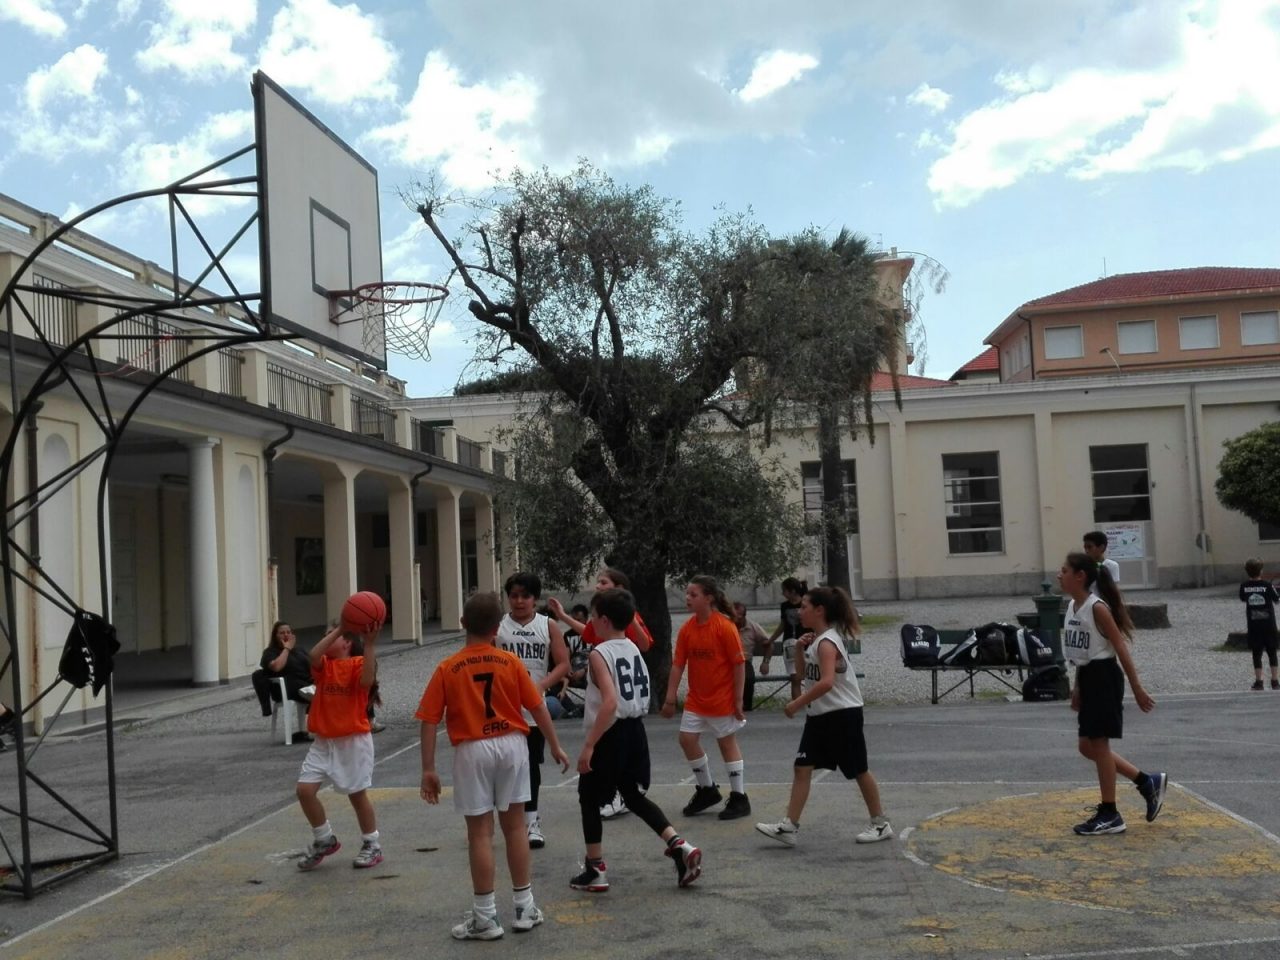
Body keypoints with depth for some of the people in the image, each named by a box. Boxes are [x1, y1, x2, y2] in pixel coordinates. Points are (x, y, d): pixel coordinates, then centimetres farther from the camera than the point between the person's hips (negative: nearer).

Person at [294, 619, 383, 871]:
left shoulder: (357, 663, -7)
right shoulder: (324, 665, 4)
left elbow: (366, 680, -30)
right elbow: (314, 655, -20)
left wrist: (370, 644, -35)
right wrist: (339, 629, -22)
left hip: (354, 740, -5)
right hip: (323, 741, 5)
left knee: (357, 793, 4)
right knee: (305, 789, -3)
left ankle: (372, 845, 23)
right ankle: (324, 840, 17)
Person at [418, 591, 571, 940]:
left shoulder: (447, 669, -3)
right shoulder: (511, 662, -1)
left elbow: (429, 721, -4)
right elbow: (538, 707, 2)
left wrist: (428, 769, 1)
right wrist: (555, 746, 13)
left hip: (472, 750, -2)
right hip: (511, 744, 2)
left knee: (480, 833, 4)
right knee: (515, 825, 13)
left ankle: (485, 917, 11)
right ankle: (524, 906, 22)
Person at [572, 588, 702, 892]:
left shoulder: (599, 654, -16)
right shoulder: (633, 649, 7)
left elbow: (610, 703, -27)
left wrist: (589, 745, -23)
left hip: (611, 734, -7)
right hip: (635, 730, 7)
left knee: (589, 799, 10)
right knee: (634, 796, 20)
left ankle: (595, 871, 16)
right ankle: (680, 846, 7)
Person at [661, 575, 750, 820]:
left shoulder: (725, 627, -18)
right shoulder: (687, 629, -2)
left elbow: (739, 664, -15)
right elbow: (678, 664, 1)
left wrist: (738, 699, -14)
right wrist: (670, 699, -1)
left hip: (722, 698, -6)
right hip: (696, 698, 6)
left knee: (727, 743, 3)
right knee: (687, 738, 4)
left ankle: (739, 798, 16)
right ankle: (707, 790, 24)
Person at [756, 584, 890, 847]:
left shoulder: (827, 642, -20)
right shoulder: (816, 640, 9)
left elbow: (826, 682, -31)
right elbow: (806, 675, 18)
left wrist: (796, 703, -26)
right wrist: (800, 651, 2)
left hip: (842, 715, -9)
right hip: (819, 716, 9)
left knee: (859, 771, 4)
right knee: (802, 768, 2)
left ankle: (881, 824, 19)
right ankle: (789, 827, 2)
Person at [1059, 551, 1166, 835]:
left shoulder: (1097, 608, -17)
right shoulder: (1072, 606, 9)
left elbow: (1121, 648, -16)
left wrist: (1137, 688, -16)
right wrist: (1077, 687, 19)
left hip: (1104, 676, -9)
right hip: (1088, 678, 9)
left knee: (1098, 744, -3)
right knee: (1088, 746, 11)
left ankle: (1109, 815, 7)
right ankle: (1148, 782, 24)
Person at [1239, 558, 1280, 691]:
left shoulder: (1244, 586, -5)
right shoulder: (1268, 585, -12)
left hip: (1253, 625, 1)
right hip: (1268, 624, -1)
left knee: (1256, 653, 7)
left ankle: (1258, 681, 4)